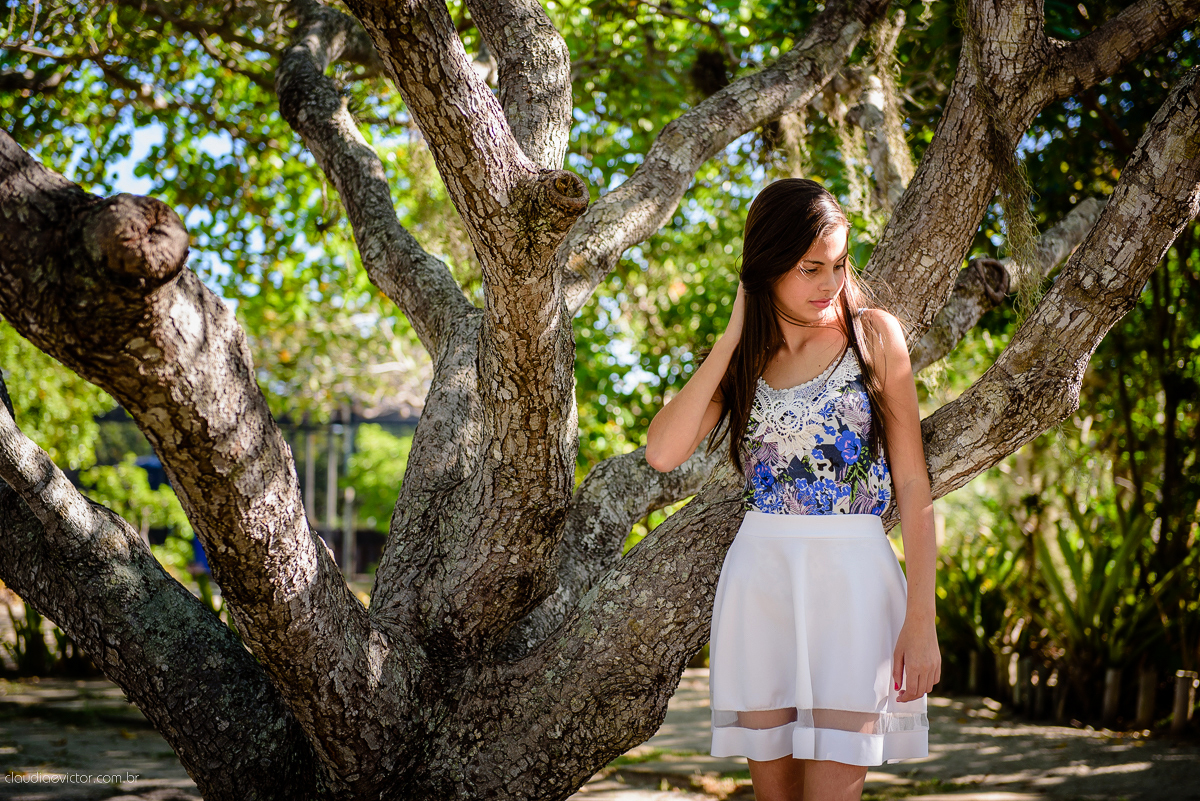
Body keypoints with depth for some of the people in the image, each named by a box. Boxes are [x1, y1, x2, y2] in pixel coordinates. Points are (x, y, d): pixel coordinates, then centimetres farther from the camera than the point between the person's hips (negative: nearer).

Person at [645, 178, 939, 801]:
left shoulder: (874, 334, 1)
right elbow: (663, 452, -8)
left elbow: (913, 485, -2)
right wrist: (733, 337, -4)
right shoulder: (742, 357, 9)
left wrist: (921, 619, -9)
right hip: (760, 576, 3)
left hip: (853, 579, -3)